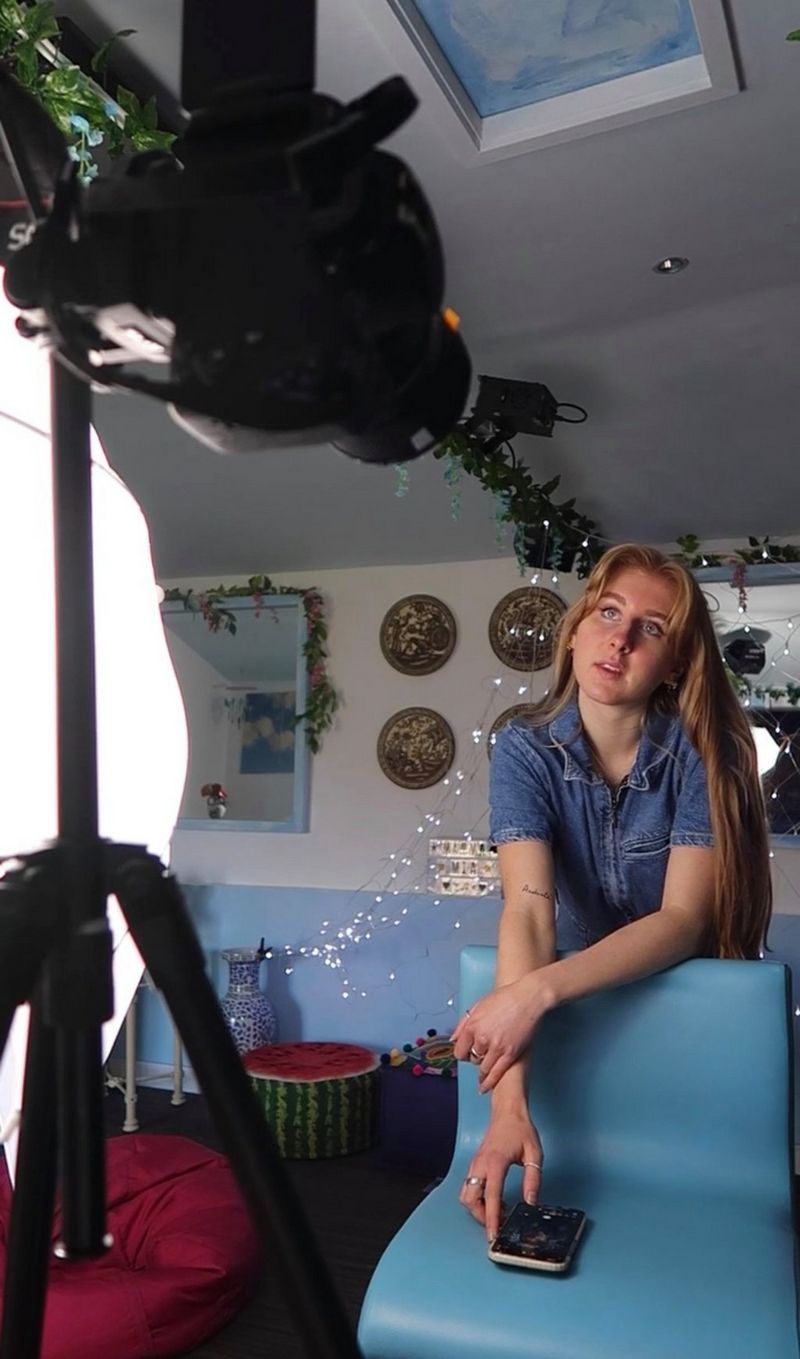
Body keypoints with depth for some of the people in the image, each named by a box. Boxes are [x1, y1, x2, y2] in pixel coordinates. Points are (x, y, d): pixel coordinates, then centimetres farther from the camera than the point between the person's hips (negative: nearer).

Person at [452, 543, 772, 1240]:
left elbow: (683, 918, -23)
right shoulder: (526, 750, -15)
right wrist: (509, 1099, -37)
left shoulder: (703, 751, -17)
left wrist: (537, 990, -38)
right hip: (576, 1010, 1)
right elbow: (528, 912, -26)